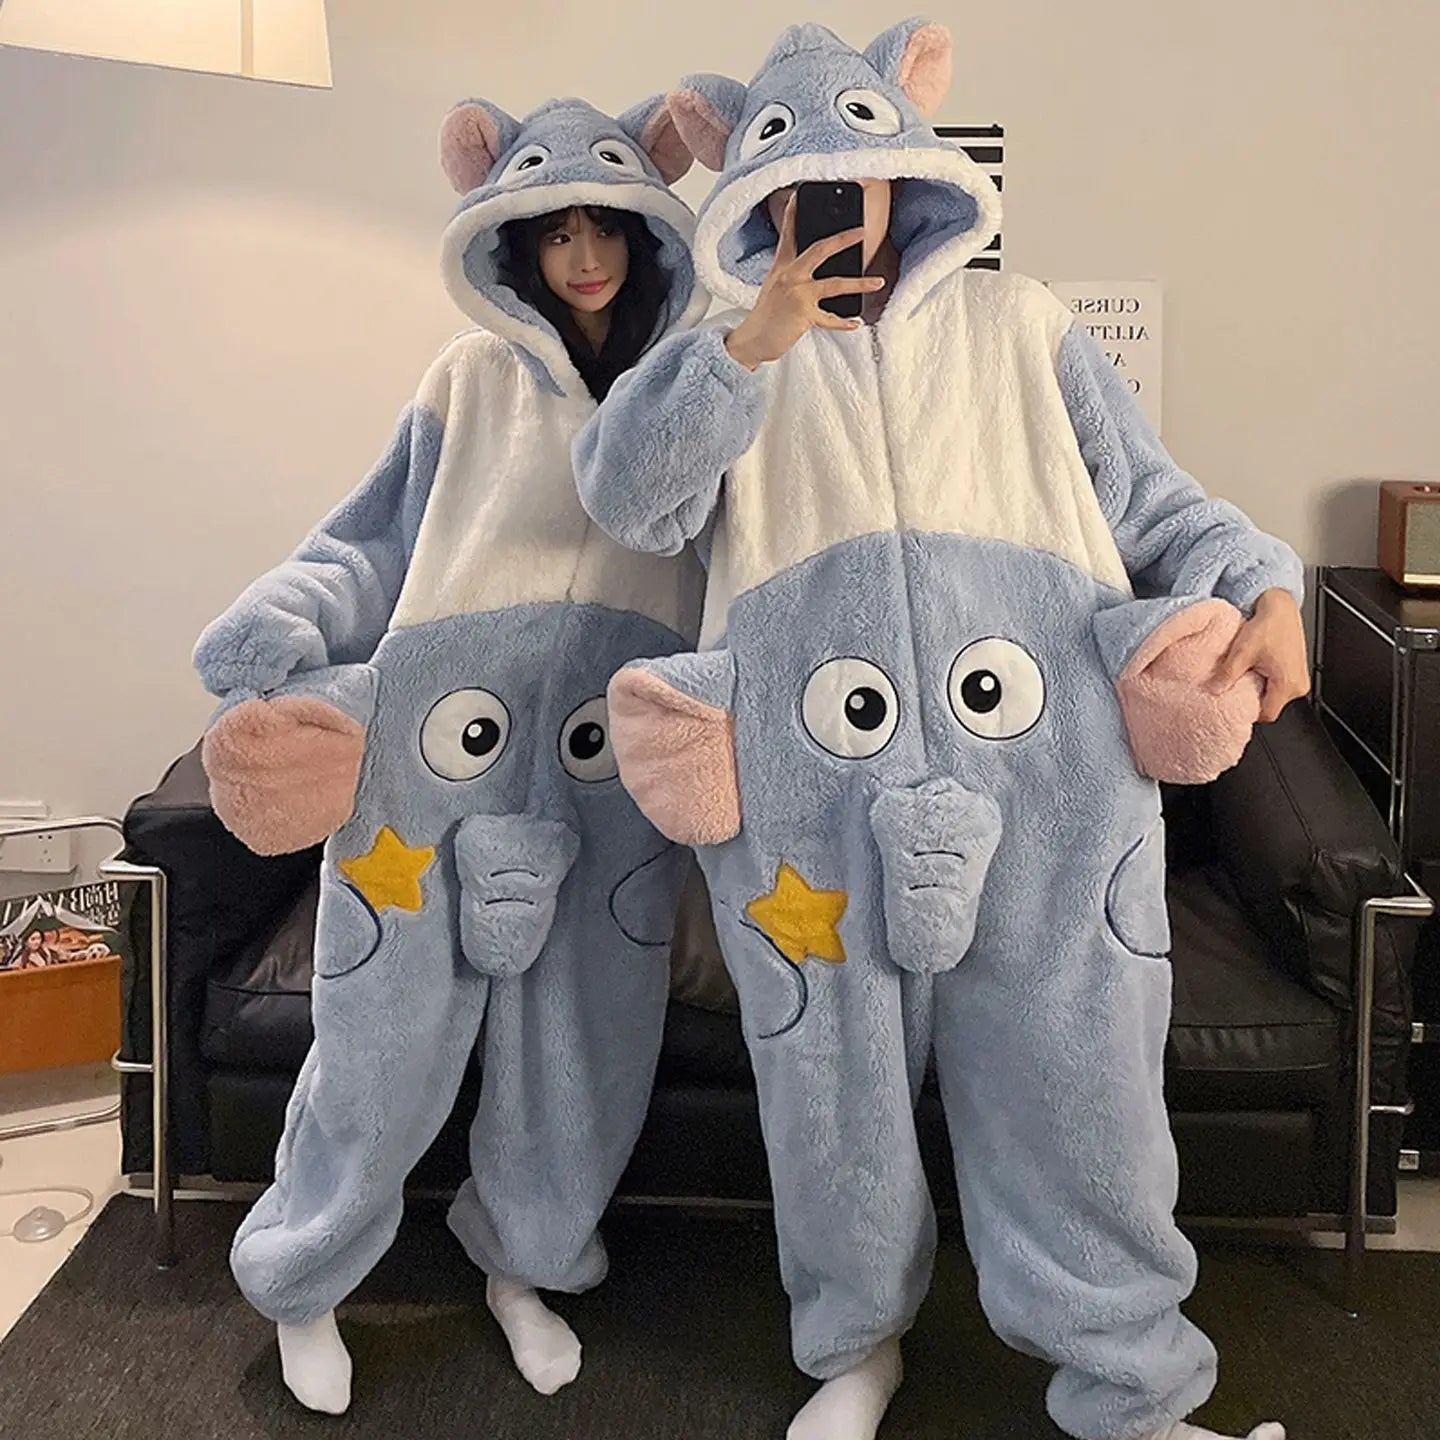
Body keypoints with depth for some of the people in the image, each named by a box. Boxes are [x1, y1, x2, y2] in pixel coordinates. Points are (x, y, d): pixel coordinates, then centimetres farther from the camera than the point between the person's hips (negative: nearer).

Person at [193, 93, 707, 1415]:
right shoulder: (475, 375, 9)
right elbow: (378, 543, 8)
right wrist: (271, 647, -4)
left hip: (614, 770, 2)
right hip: (436, 744, -1)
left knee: (586, 1041, 10)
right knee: (392, 1035, 7)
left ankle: (523, 1258, 39)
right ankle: (303, 1281, 33)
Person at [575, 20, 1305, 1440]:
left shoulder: (1017, 325, 17)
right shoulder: (728, 356, 15)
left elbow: (1152, 502, 16)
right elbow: (625, 496, -3)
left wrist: (1261, 586, -1)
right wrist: (755, 343, -13)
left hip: (1046, 780, 1)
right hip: (814, 804, 0)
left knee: (1074, 1087, 7)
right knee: (837, 1097, 13)